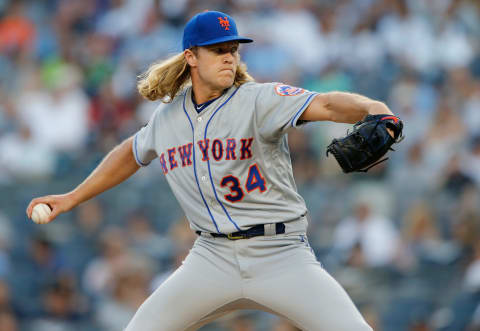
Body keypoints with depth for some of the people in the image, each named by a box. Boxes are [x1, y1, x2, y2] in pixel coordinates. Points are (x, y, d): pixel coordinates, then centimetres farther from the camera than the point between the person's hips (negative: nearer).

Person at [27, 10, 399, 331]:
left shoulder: (260, 100, -9)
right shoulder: (167, 119, 7)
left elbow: (325, 104, -26)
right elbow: (131, 153, 28)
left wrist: (370, 109, -46)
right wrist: (72, 198, 31)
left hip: (282, 255, -3)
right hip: (213, 256, 4)